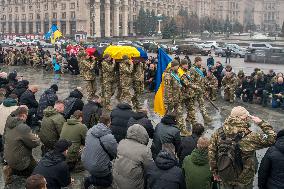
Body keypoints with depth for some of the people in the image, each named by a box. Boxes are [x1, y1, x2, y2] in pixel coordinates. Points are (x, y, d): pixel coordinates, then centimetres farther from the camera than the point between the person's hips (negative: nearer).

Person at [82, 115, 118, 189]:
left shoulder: (90, 131, -6)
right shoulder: (109, 138, -26)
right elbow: (116, 153, -13)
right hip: (98, 168, -7)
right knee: (109, 181, 18)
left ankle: (94, 176, 20)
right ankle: (91, 180, 1)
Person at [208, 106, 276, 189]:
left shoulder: (219, 133, -15)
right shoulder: (250, 137, -28)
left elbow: (211, 153, -6)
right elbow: (271, 138, -18)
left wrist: (215, 171, 8)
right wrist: (261, 123, -8)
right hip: (244, 181, -3)